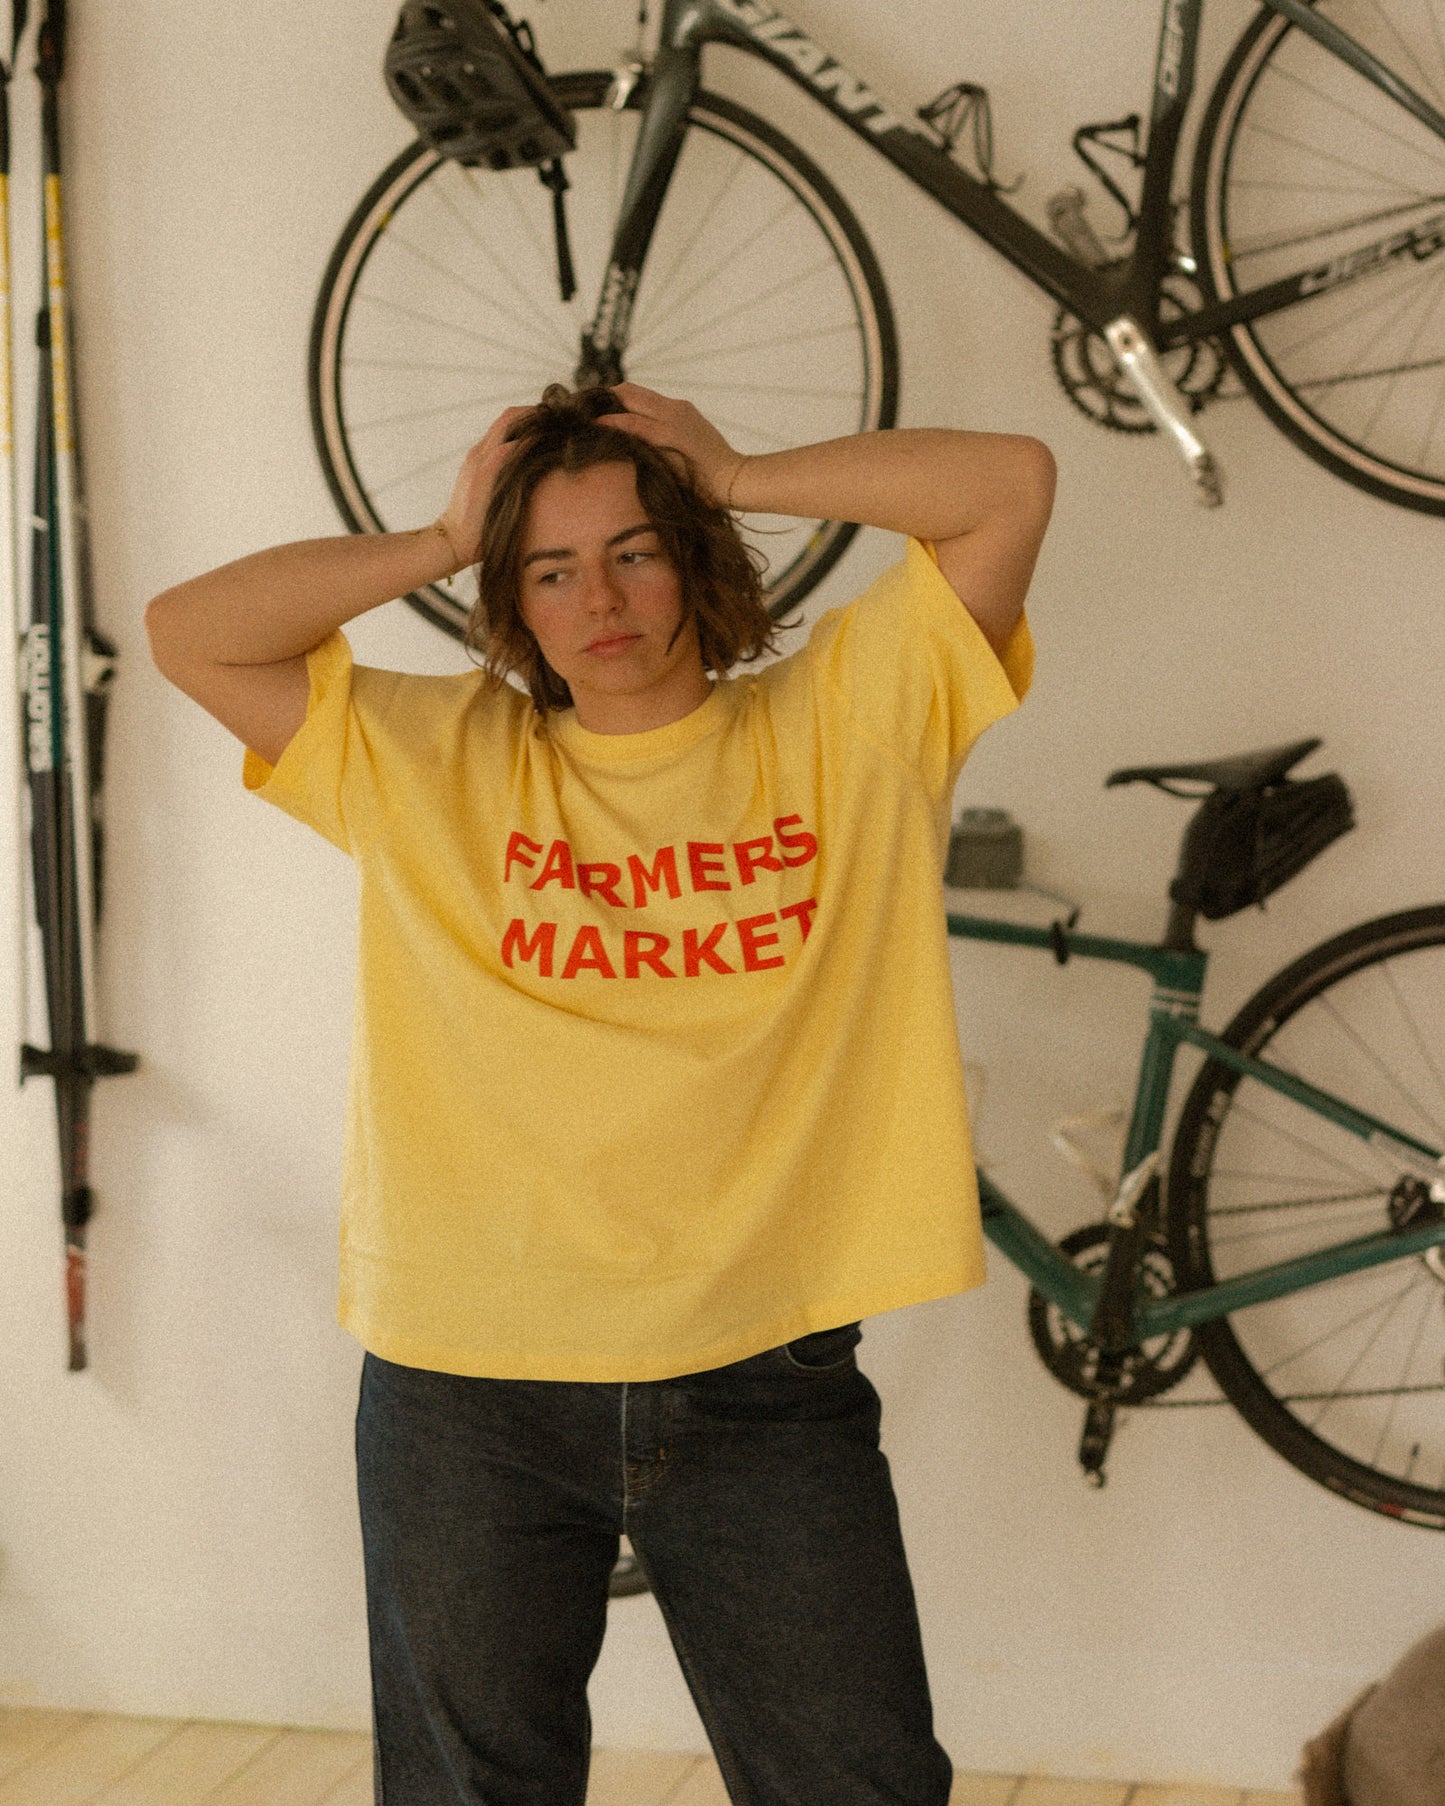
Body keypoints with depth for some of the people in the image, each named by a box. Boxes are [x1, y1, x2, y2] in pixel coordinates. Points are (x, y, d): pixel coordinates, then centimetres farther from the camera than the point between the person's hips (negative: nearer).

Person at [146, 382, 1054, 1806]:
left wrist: (735, 479, 0)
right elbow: (188, 631, 0)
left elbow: (1013, 485, -3)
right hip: (468, 1388, 1)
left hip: (764, 1382, -1)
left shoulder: (841, 724, 2)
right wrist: (442, 542, 1)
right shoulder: (429, 762, 6)